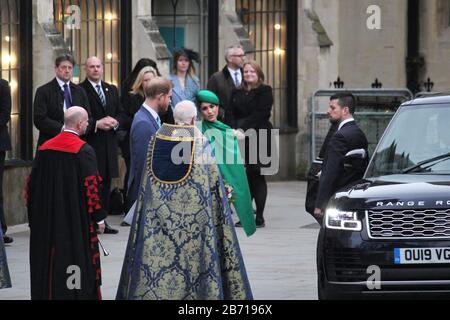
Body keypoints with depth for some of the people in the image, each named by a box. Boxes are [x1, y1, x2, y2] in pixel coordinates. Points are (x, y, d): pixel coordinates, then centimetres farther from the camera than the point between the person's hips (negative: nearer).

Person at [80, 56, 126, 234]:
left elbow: (121, 113, 16)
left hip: (109, 144, 6)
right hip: (89, 144, -6)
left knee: (106, 183, 7)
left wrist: (115, 122, -5)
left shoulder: (112, 90, 18)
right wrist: (97, 124, -19)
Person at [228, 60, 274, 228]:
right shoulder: (236, 93, 17)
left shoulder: (264, 91, 2)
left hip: (258, 139, -4)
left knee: (257, 176, -4)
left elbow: (260, 114, -9)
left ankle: (259, 217, -2)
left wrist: (243, 129, -15)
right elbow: (230, 114, 7)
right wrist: (235, 130, -11)